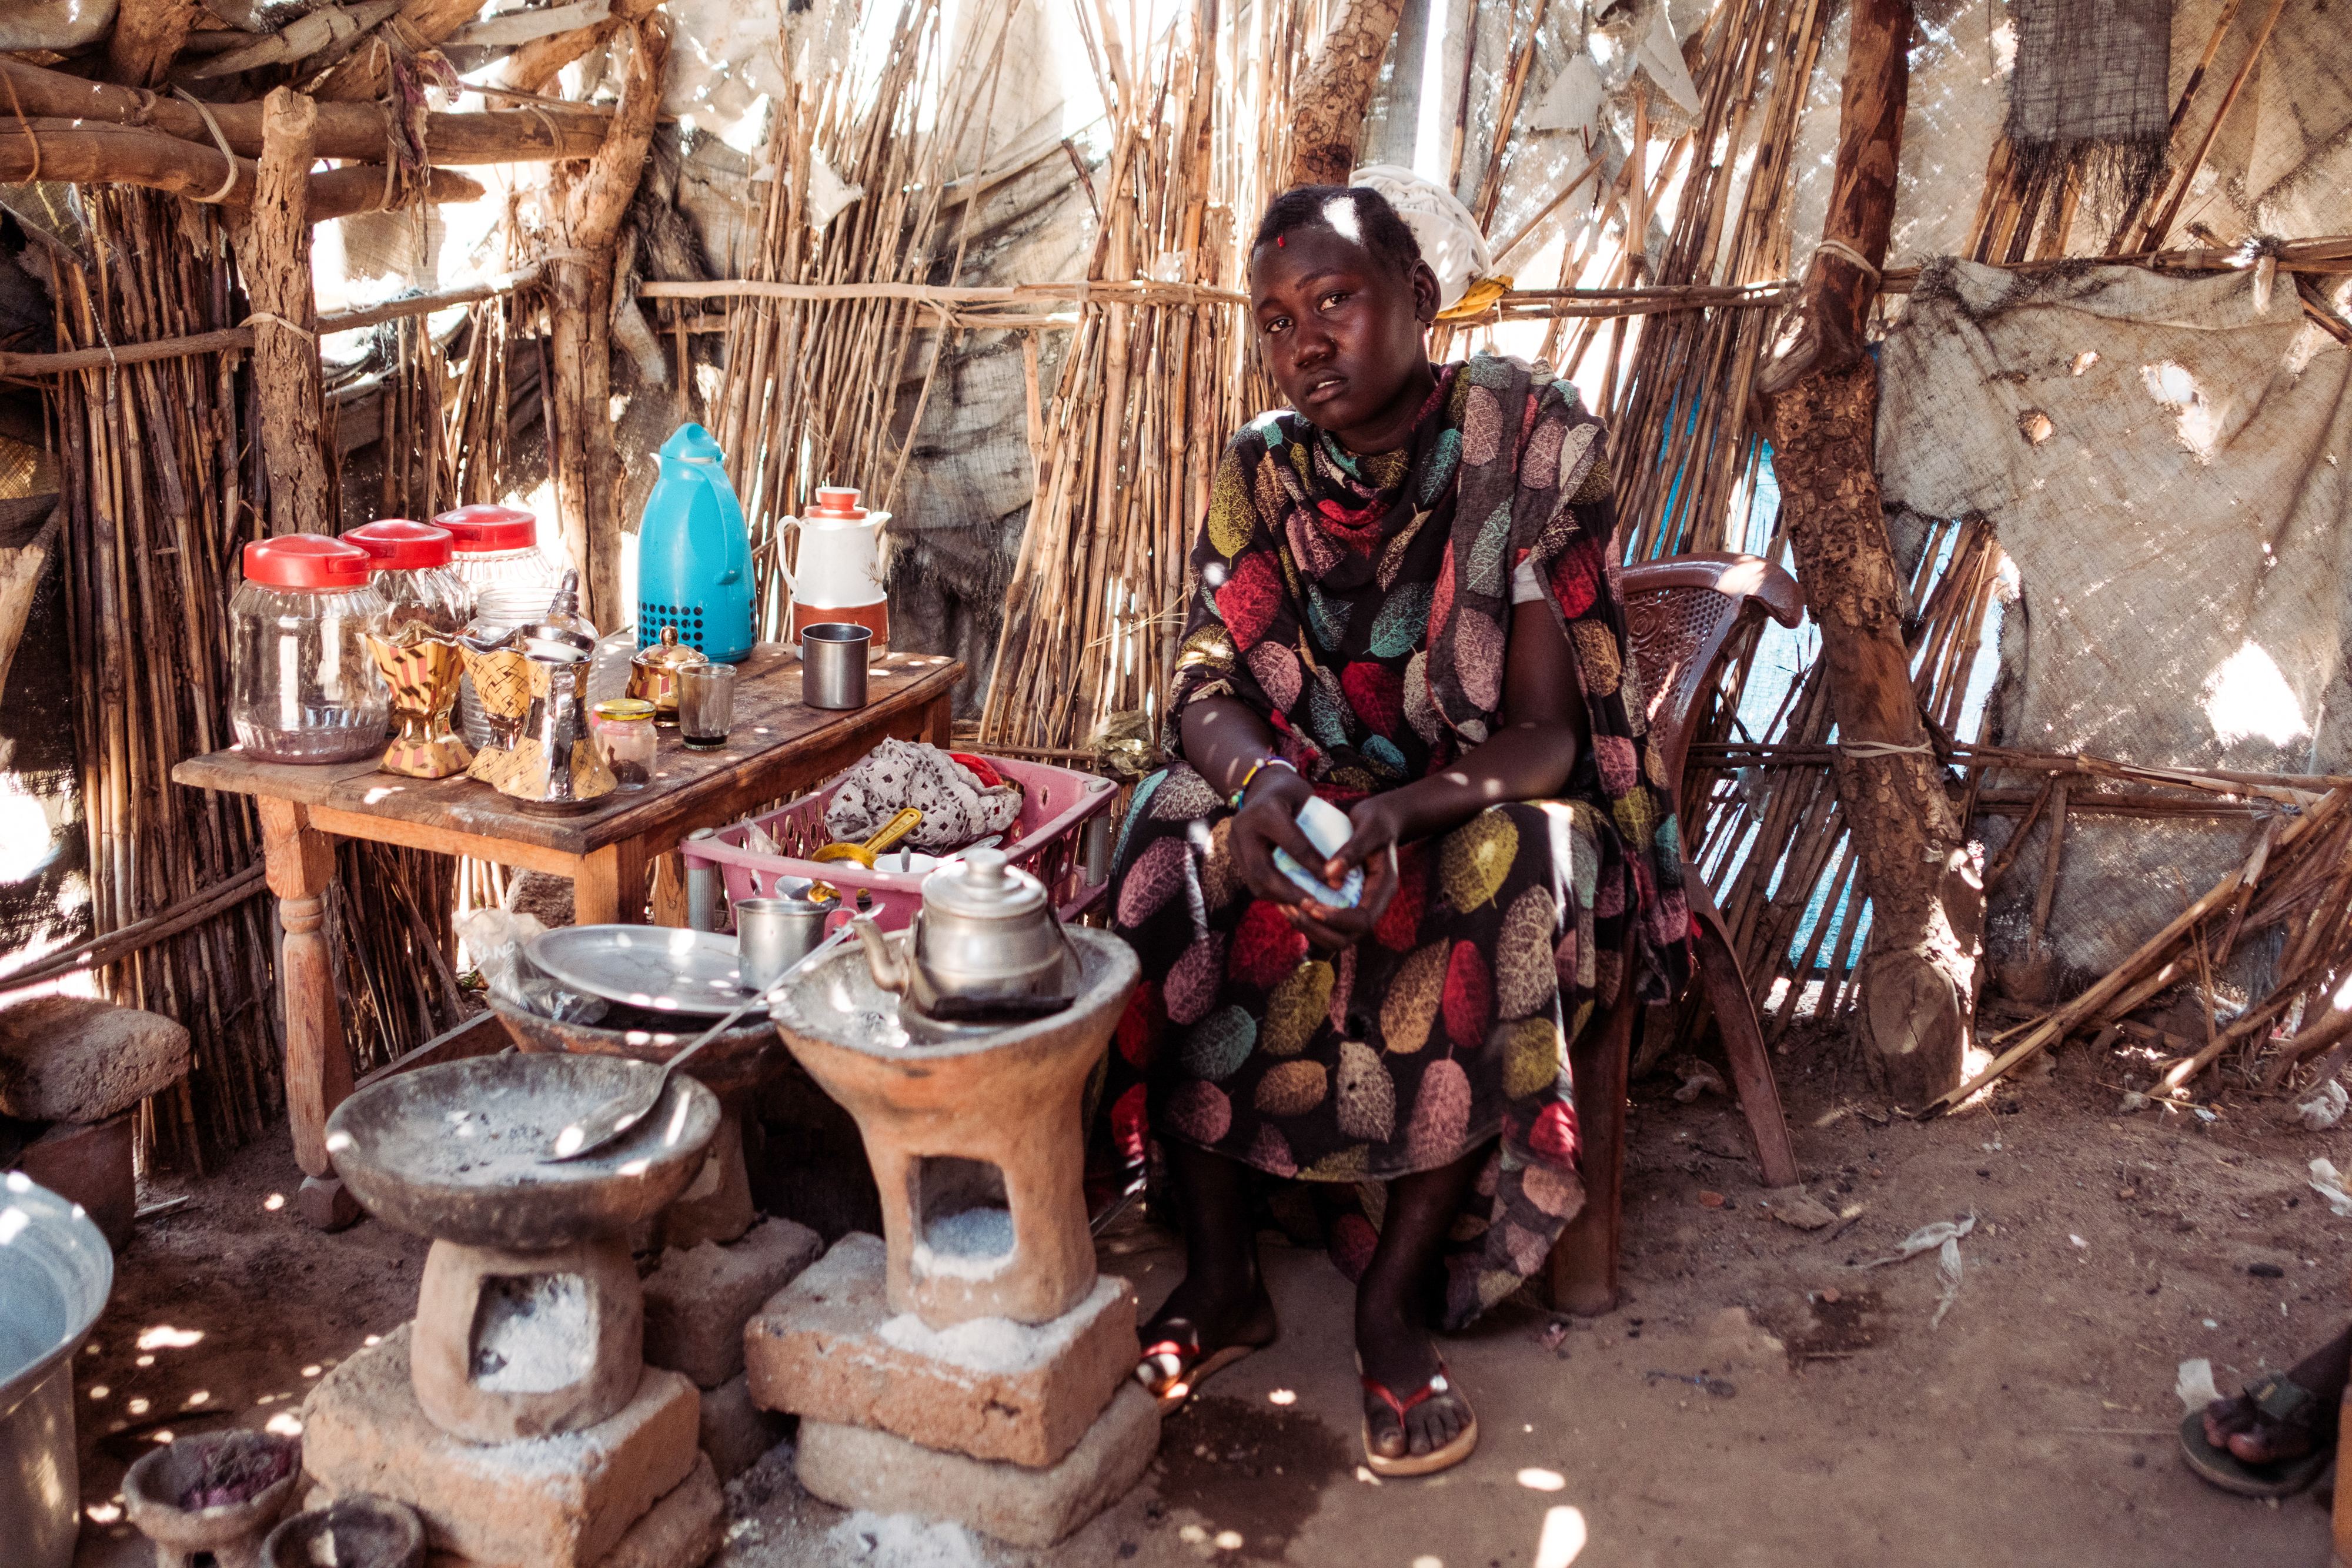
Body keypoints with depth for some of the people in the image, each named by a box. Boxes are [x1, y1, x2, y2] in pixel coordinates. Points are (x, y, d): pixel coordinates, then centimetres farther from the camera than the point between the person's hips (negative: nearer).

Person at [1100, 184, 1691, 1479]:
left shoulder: (1533, 445, -14)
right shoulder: (1260, 472, -2)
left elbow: (1544, 731, -18)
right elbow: (1203, 692, -7)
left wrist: (1404, 811, -38)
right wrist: (1262, 776, -32)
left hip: (1484, 805, -3)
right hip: (1301, 796, 3)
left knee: (1504, 875, -36)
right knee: (1169, 840, -25)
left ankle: (1397, 1300, -20)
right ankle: (1221, 1278, -14)